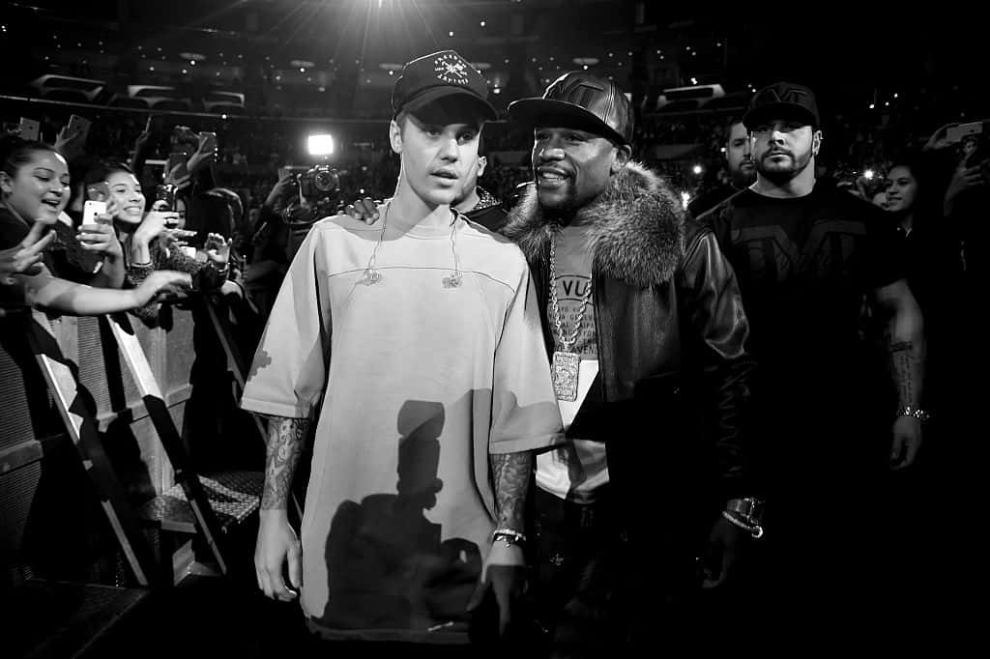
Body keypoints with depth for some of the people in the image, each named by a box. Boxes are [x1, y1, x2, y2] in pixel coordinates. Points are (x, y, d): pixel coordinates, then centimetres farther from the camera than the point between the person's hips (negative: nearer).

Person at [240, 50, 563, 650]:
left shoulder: (503, 263, -2)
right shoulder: (332, 242, -1)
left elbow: (514, 418, -2)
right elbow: (291, 392, 1)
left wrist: (508, 537, -5)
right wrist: (274, 514, 0)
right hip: (340, 552, 1)